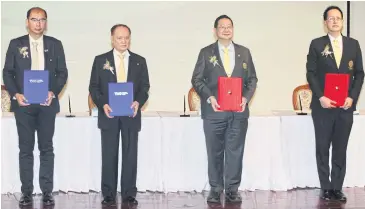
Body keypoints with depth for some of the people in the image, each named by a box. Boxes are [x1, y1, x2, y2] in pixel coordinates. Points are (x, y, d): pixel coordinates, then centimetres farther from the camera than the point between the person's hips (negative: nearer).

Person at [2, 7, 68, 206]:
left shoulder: (55, 44, 6)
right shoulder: (16, 44, 5)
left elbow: (62, 72, 4)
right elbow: (7, 72, 3)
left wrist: (53, 92, -11)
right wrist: (15, 94, -11)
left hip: (47, 103, 0)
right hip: (23, 103, 0)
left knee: (46, 148, 4)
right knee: (25, 149, 4)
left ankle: (47, 192, 9)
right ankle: (26, 192, 10)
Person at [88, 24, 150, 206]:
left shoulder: (139, 61, 9)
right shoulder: (100, 60, 6)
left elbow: (144, 87, 6)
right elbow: (94, 87, 3)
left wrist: (138, 102, -13)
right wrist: (103, 104, -12)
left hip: (131, 115, 1)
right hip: (109, 114, -1)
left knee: (130, 155, 3)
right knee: (109, 156, 3)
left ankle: (129, 194, 10)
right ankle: (108, 194, 10)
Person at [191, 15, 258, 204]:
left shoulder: (244, 52, 10)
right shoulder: (206, 53, 4)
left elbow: (252, 79, 10)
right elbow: (197, 79, 1)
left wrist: (246, 97, -6)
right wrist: (209, 97, -13)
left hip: (238, 111, 1)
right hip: (214, 111, -1)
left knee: (235, 151, 2)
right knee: (215, 152, 5)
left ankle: (232, 189, 10)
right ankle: (215, 189, 14)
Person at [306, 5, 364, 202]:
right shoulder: (317, 44, 1)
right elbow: (311, 74, -3)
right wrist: (320, 97, -13)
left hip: (345, 106, 2)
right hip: (323, 105, -2)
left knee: (340, 148, 6)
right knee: (322, 148, 4)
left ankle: (337, 187, 13)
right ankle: (326, 188, 12)